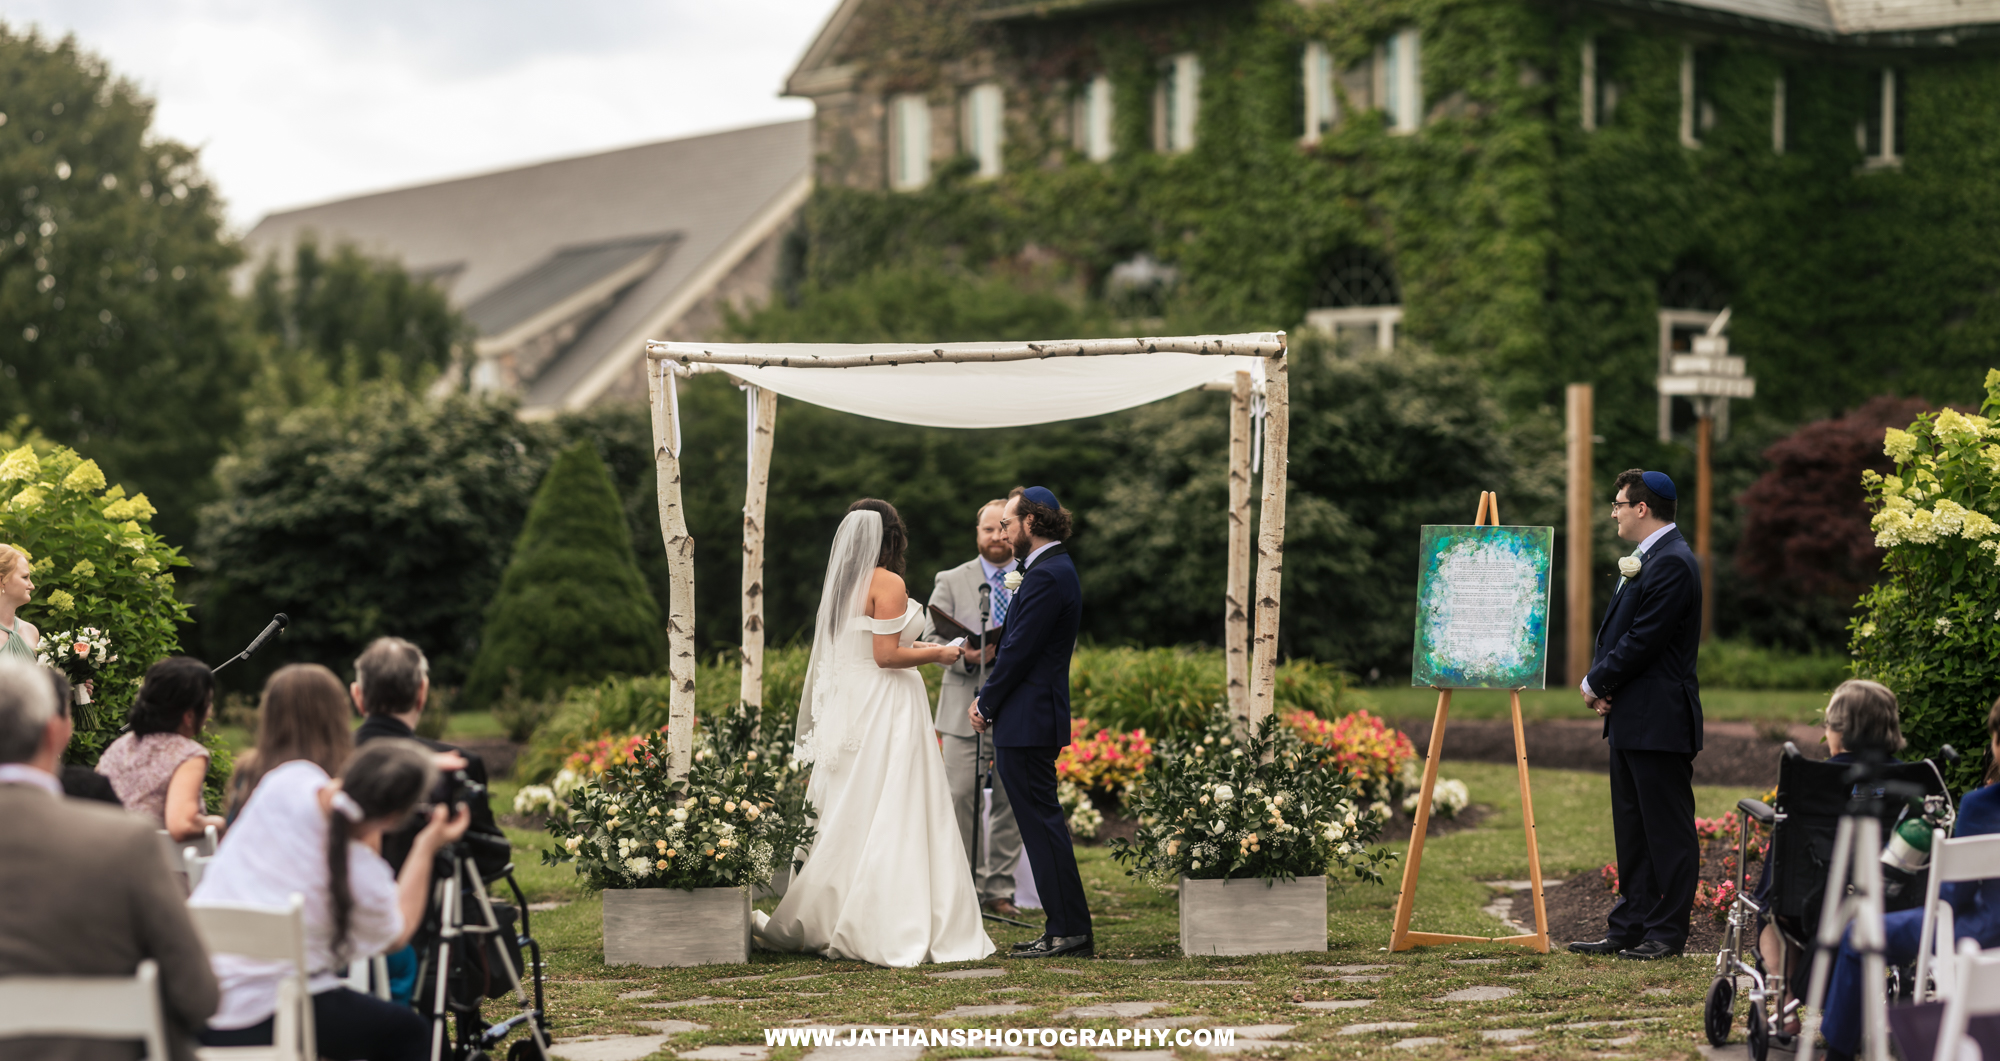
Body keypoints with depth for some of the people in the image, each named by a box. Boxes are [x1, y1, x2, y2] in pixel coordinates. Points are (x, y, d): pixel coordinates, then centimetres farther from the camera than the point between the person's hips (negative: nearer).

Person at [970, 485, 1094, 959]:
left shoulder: (1046, 576, -17)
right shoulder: (1054, 569, 16)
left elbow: (1019, 651, -18)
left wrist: (986, 705, -6)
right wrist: (988, 699, 10)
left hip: (1027, 721, -10)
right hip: (1034, 718, 10)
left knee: (1042, 823, -7)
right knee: (1042, 825, 12)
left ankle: (1069, 930, -5)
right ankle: (1067, 927, 15)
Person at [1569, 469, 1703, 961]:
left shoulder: (1672, 562, -15)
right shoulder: (1643, 559, 18)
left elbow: (1643, 642, -20)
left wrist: (1597, 682, -9)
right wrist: (1599, 683, 3)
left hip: (1659, 721, -11)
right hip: (1630, 718, 11)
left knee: (1668, 829, -3)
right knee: (1632, 829, 13)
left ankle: (1668, 933, 1)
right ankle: (1629, 927, 18)